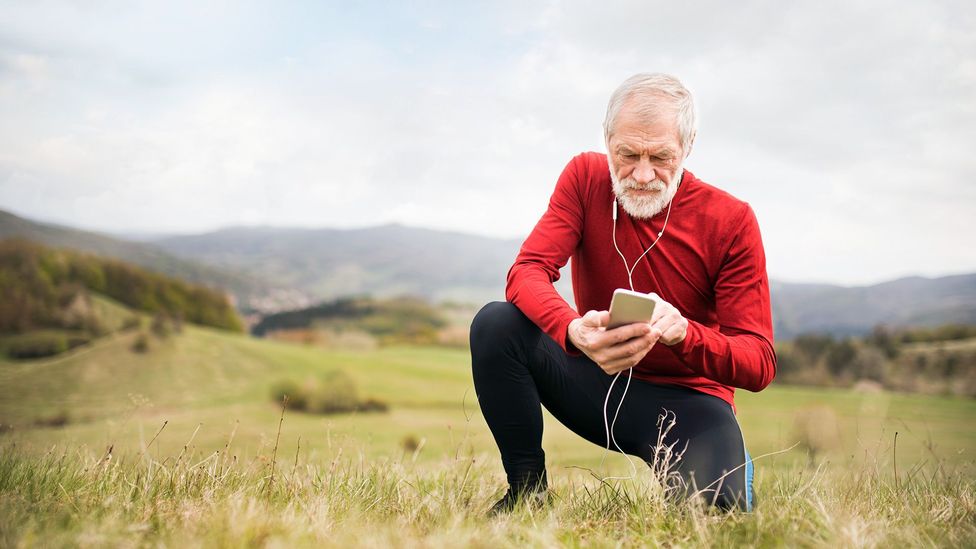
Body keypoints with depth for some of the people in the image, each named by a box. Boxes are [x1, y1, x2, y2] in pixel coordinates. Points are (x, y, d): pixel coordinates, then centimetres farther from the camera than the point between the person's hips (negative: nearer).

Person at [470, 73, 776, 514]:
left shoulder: (732, 221, -13)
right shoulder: (585, 178, -7)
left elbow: (759, 364, -15)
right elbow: (526, 273, -18)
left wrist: (684, 332, -37)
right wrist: (574, 330, -41)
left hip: (686, 399, -1)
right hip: (596, 378, 2)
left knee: (713, 506, -30)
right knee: (495, 324, -22)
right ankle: (528, 490, -6)